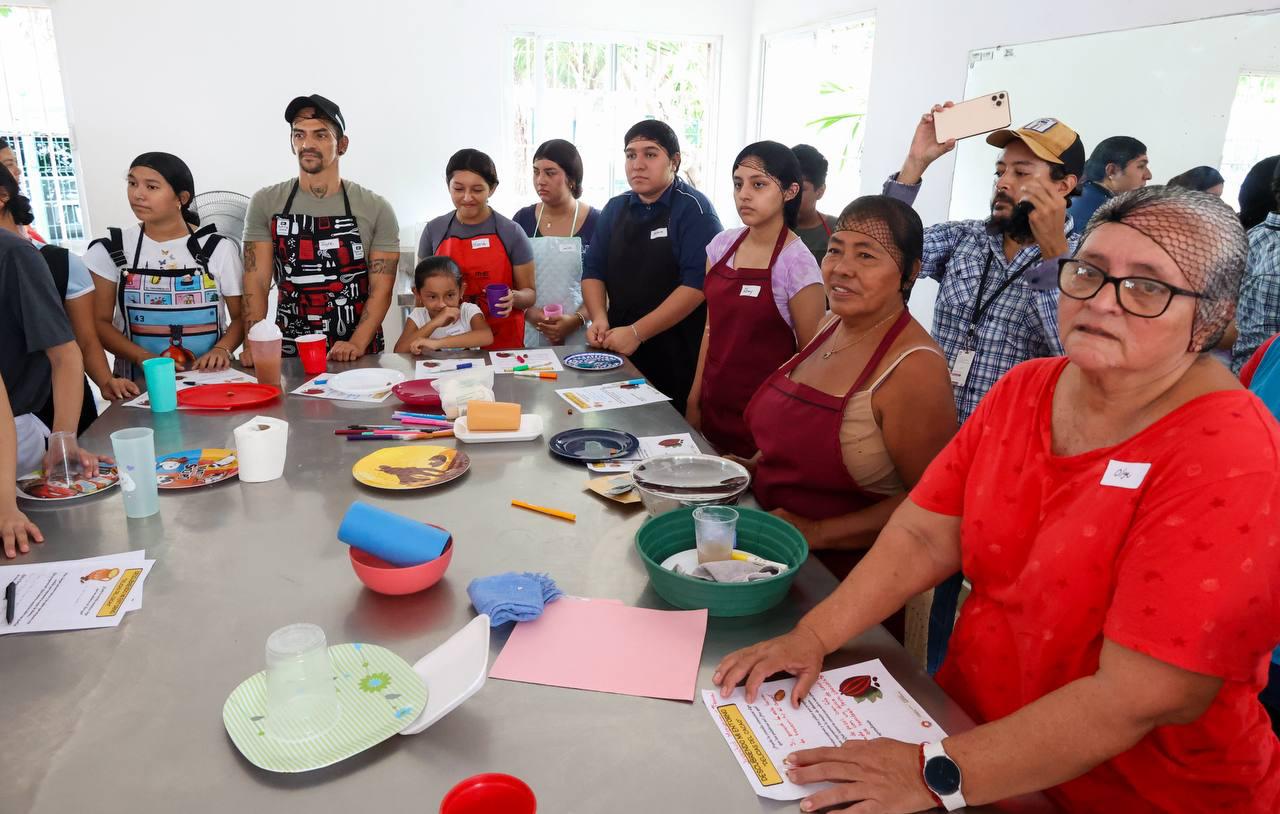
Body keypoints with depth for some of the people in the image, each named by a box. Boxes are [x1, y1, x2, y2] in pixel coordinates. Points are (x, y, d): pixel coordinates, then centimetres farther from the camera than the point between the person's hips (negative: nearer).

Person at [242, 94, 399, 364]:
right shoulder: (265, 203, 4)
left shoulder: (376, 209, 0)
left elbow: (381, 289, -3)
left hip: (359, 354, -1)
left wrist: (356, 345, -16)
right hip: (288, 352, 1)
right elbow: (256, 283, 2)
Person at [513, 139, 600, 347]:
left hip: (579, 335, -2)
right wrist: (528, 312, -10)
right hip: (530, 334, 2)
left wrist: (576, 320, -15)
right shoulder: (522, 220, 4)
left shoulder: (595, 222, -3)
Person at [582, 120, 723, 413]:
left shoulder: (694, 209, -9)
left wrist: (637, 332, -20)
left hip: (676, 356, -5)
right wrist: (599, 320, -7)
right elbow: (593, 270, 12)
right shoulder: (615, 208, 11)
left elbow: (697, 282, -18)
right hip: (617, 349, 5)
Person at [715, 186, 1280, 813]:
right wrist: (813, 635, -12)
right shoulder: (1025, 389, 0)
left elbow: (1143, 695, -25)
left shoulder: (1229, 461, -21)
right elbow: (924, 538, -1)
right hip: (969, 711, 5)